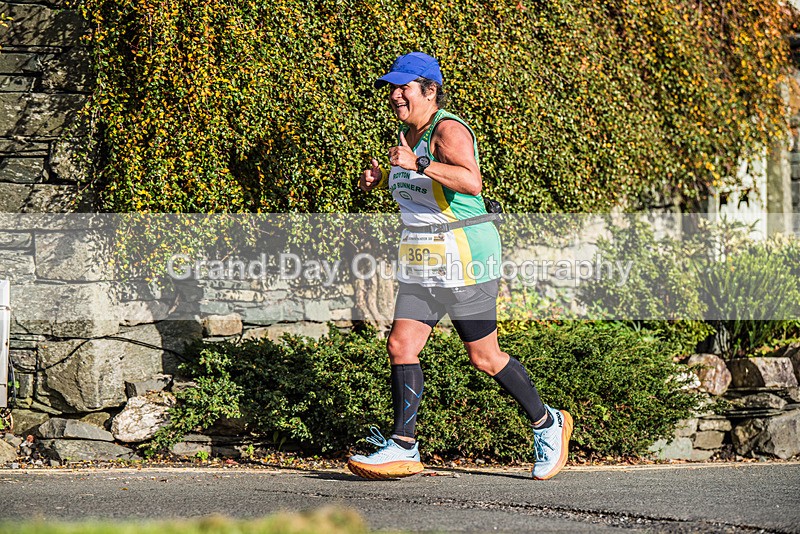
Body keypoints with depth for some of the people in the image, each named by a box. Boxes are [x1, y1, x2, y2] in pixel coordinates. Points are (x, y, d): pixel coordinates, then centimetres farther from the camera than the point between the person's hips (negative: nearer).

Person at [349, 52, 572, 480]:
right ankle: (403, 449, 2)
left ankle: (547, 424, 21)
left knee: (483, 357, 2)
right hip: (421, 260, 8)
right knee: (401, 347, -2)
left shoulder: (448, 130, -15)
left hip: (464, 258, -8)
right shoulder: (408, 132, 11)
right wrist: (381, 177, 11)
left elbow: (472, 181, -32)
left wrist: (417, 163, -37)